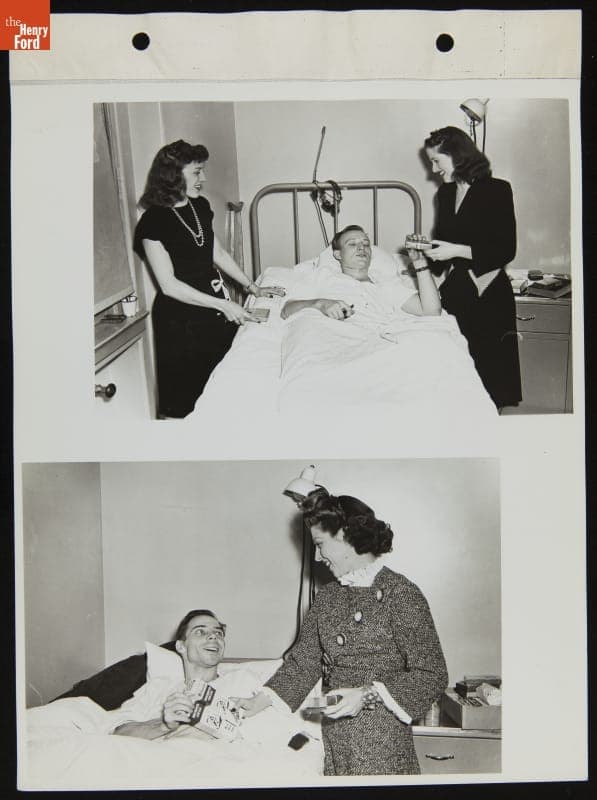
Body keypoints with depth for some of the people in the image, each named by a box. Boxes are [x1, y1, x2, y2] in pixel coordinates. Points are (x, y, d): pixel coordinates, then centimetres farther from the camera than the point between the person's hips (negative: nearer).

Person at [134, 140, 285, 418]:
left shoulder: (200, 206, 6)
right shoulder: (153, 221, -15)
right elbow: (169, 285, -18)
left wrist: (252, 287, 14)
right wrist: (222, 304, -19)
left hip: (216, 308, 7)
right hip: (181, 317, -7)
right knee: (183, 398, 3)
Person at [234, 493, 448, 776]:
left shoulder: (401, 593, -12)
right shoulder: (327, 597, 9)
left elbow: (432, 675, -13)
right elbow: (304, 661, 11)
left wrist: (368, 695, -21)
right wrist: (262, 700, 2)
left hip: (382, 744, -5)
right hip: (332, 737, 5)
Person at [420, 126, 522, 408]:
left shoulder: (497, 190, -8)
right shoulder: (445, 193, 11)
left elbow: (506, 250, -13)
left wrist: (457, 250, -19)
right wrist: (424, 247, 3)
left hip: (487, 292, -5)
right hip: (454, 288, 5)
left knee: (488, 366, -2)